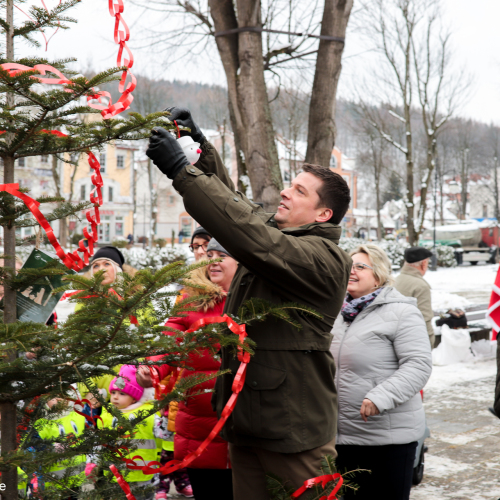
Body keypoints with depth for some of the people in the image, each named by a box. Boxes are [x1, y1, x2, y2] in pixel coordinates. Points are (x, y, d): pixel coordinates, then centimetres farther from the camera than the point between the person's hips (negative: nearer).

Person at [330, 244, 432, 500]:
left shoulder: (402, 312, -9)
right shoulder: (339, 313, 14)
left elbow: (418, 365, -18)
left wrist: (380, 397, -26)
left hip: (389, 435, -7)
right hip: (344, 433, 7)